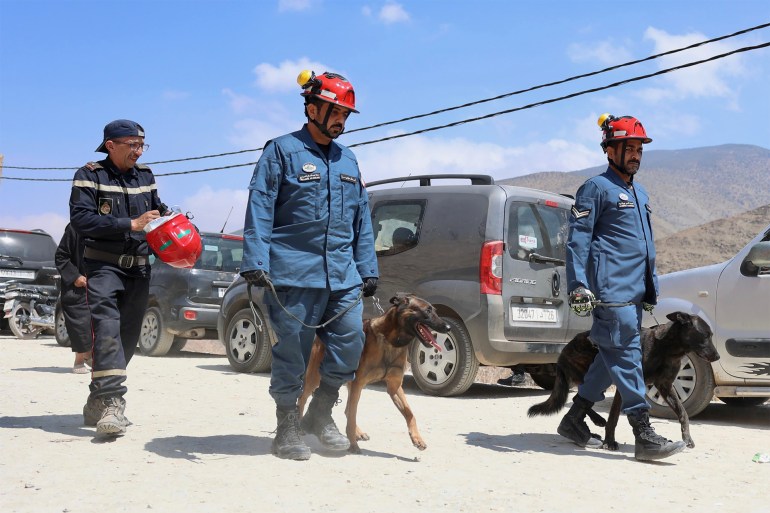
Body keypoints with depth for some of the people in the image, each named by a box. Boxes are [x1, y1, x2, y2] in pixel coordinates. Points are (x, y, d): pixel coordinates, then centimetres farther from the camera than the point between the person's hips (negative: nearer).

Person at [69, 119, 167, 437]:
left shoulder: (145, 176, 13)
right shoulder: (90, 176, -4)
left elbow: (157, 210, 29)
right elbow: (80, 219, -16)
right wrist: (131, 224, -21)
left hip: (138, 267, 6)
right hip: (103, 265, -6)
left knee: (128, 335, 7)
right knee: (107, 328, -22)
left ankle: (98, 404, 19)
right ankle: (111, 403, -30)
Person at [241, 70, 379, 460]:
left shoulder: (347, 160, 19)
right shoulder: (282, 151, 1)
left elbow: (362, 221, 22)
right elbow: (259, 209, -6)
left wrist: (368, 270, 17)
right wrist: (256, 262, -15)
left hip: (343, 275, 6)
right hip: (294, 273, -5)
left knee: (351, 343, -1)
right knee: (292, 351, -1)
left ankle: (320, 414, 20)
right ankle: (287, 429, 13)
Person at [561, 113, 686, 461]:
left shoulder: (639, 194, 22)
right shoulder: (596, 188, -3)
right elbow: (577, 240, -9)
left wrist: (651, 288, 24)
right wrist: (579, 286, -16)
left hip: (634, 290, 9)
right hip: (611, 289, -9)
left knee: (613, 355, 11)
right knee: (625, 354, -11)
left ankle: (574, 419, 22)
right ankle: (643, 435, -11)